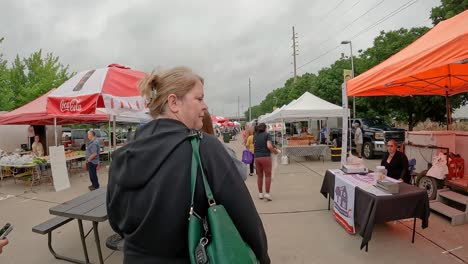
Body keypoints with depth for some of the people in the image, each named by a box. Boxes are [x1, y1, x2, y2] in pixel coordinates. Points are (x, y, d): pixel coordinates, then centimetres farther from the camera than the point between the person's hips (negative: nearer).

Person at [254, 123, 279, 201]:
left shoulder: (255, 136, 12)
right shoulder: (267, 135, -3)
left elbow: (255, 146, 12)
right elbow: (269, 146, -15)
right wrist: (275, 151, 0)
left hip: (256, 157, 5)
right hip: (265, 157, -5)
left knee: (259, 176, 13)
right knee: (268, 175, 2)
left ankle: (260, 193, 19)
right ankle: (267, 193, -2)